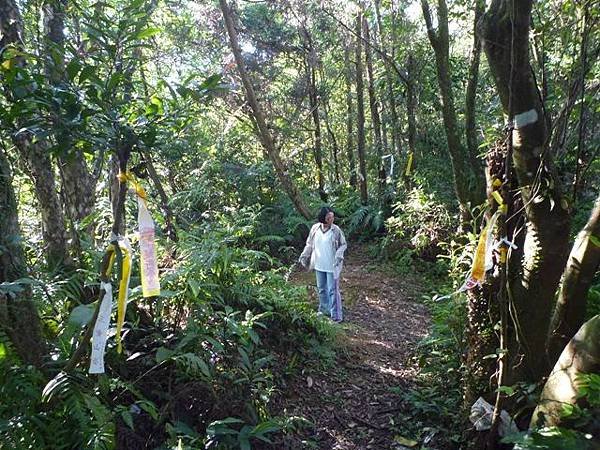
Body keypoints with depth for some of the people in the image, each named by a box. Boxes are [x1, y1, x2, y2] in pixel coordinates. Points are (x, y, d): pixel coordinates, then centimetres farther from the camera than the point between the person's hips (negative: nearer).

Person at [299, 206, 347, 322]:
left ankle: (336, 315, 8)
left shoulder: (336, 230, -13)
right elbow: (309, 243, 9)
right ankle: (325, 310, 37)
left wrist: (339, 255, -19)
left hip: (332, 266, -4)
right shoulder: (315, 228, -4)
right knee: (321, 288, 19)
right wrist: (304, 255, 3)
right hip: (319, 265, 5)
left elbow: (343, 245, -3)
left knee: (333, 290, -1)